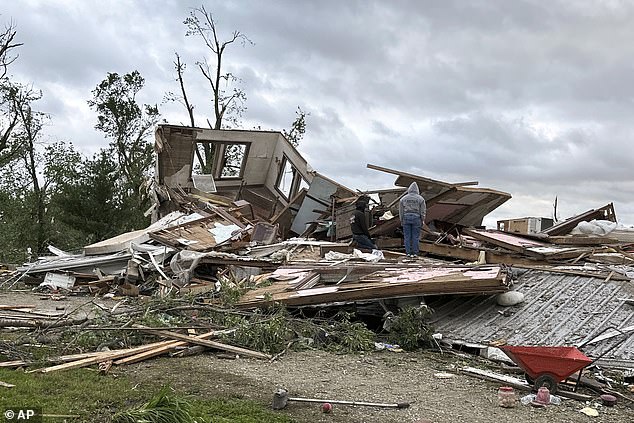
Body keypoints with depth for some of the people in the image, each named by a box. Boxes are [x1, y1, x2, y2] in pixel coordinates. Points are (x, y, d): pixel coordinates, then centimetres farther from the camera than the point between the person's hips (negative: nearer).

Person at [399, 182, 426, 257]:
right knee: (415, 237, 4)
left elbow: (401, 211, 5)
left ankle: (408, 252, 5)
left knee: (407, 237, 5)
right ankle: (415, 252, 6)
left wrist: (401, 220, 12)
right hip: (416, 218, -1)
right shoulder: (420, 199, 0)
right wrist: (422, 220, 11)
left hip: (406, 218, 1)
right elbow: (423, 211, 1)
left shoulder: (403, 198, 4)